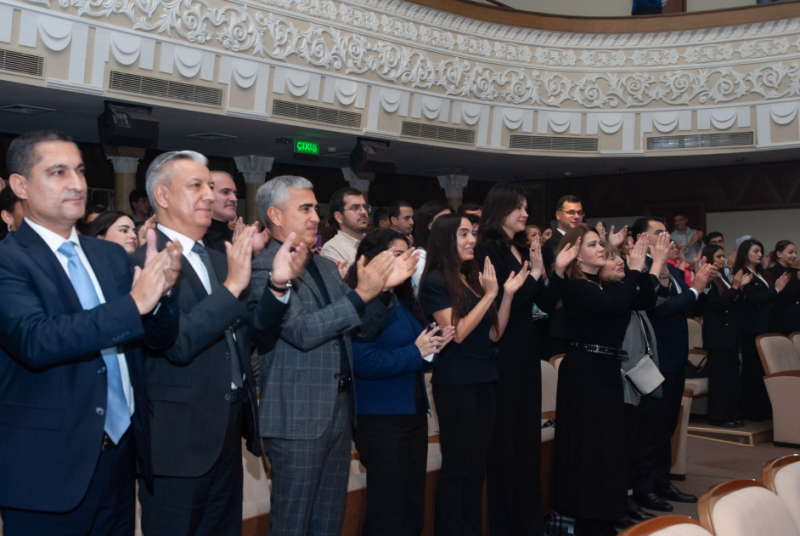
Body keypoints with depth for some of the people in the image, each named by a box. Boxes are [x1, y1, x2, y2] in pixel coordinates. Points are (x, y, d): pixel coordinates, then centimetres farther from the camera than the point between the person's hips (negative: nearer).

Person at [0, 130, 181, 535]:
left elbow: (158, 339, 7)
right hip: (49, 470, -6)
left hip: (122, 454, 6)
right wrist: (134, 303, -26)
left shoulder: (111, 256, 9)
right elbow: (35, 341, -25)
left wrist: (162, 291, -13)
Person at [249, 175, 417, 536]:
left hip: (340, 410, 8)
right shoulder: (266, 269, -11)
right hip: (297, 416, -8)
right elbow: (302, 331, -22)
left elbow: (363, 327, 13)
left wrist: (383, 289, -5)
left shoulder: (326, 267, 14)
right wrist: (361, 293, -24)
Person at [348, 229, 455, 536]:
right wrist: (415, 352, -17)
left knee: (414, 509, 16)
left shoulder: (403, 301, 13)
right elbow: (365, 363, -25)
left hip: (414, 414, 9)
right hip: (381, 420, -9)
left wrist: (435, 343, 0)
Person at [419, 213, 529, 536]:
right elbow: (457, 332, -17)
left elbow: (494, 333, 9)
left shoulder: (473, 278, 11)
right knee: (456, 466, 1)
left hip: (484, 379, 7)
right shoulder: (435, 281, -9)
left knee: (477, 466, 12)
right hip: (455, 382, -7)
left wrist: (508, 294, -2)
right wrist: (490, 294, -17)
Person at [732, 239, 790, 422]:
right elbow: (753, 299, -19)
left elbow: (767, 299, 15)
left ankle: (763, 408, 16)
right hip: (751, 329, -8)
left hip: (764, 326, 8)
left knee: (764, 368, 9)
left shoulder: (762, 274, 17)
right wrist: (776, 290, -14)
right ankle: (748, 410, 4)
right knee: (752, 369, -4)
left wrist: (777, 288, -1)